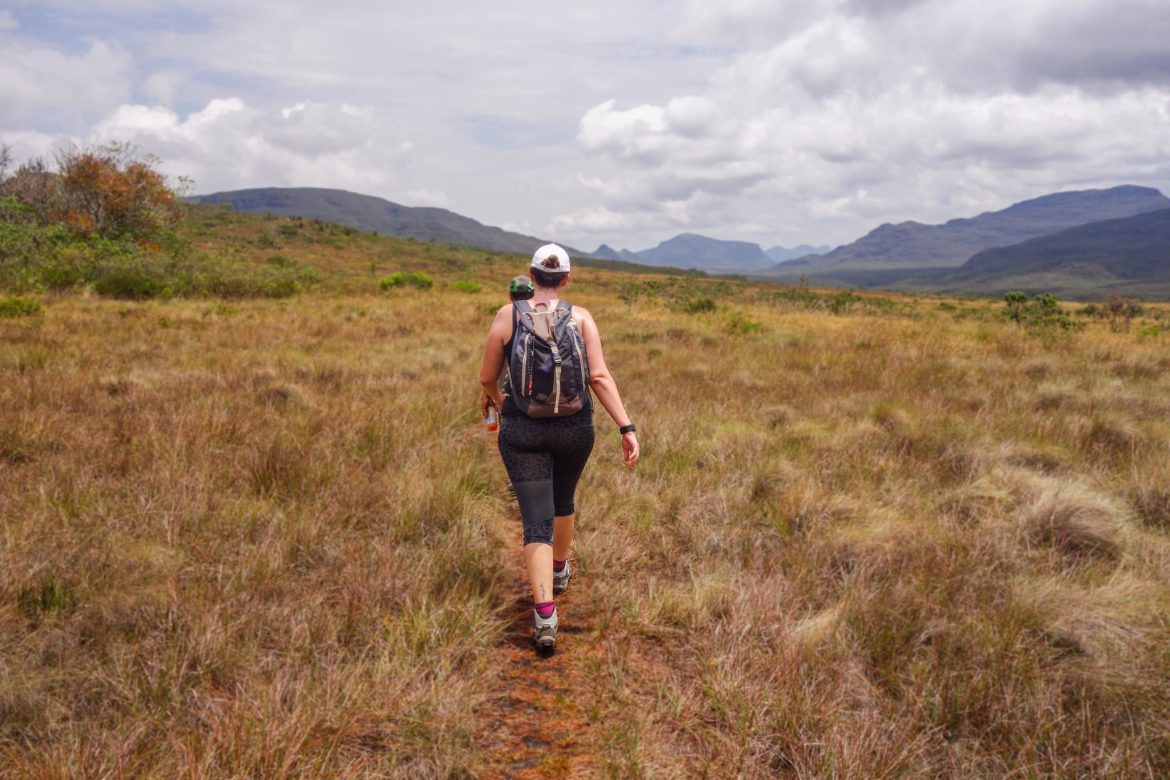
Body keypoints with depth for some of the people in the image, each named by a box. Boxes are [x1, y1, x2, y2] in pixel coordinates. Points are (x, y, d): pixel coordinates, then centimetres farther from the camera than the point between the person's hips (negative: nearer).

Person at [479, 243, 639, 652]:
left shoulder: (507, 316, -4)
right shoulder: (581, 317, -3)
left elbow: (486, 377, 3)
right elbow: (600, 377, -13)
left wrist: (494, 397, 26)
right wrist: (627, 427, -13)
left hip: (522, 430, -2)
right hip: (574, 428, 2)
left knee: (537, 522, -1)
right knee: (563, 499, 28)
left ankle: (545, 616, -15)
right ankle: (559, 570, 51)